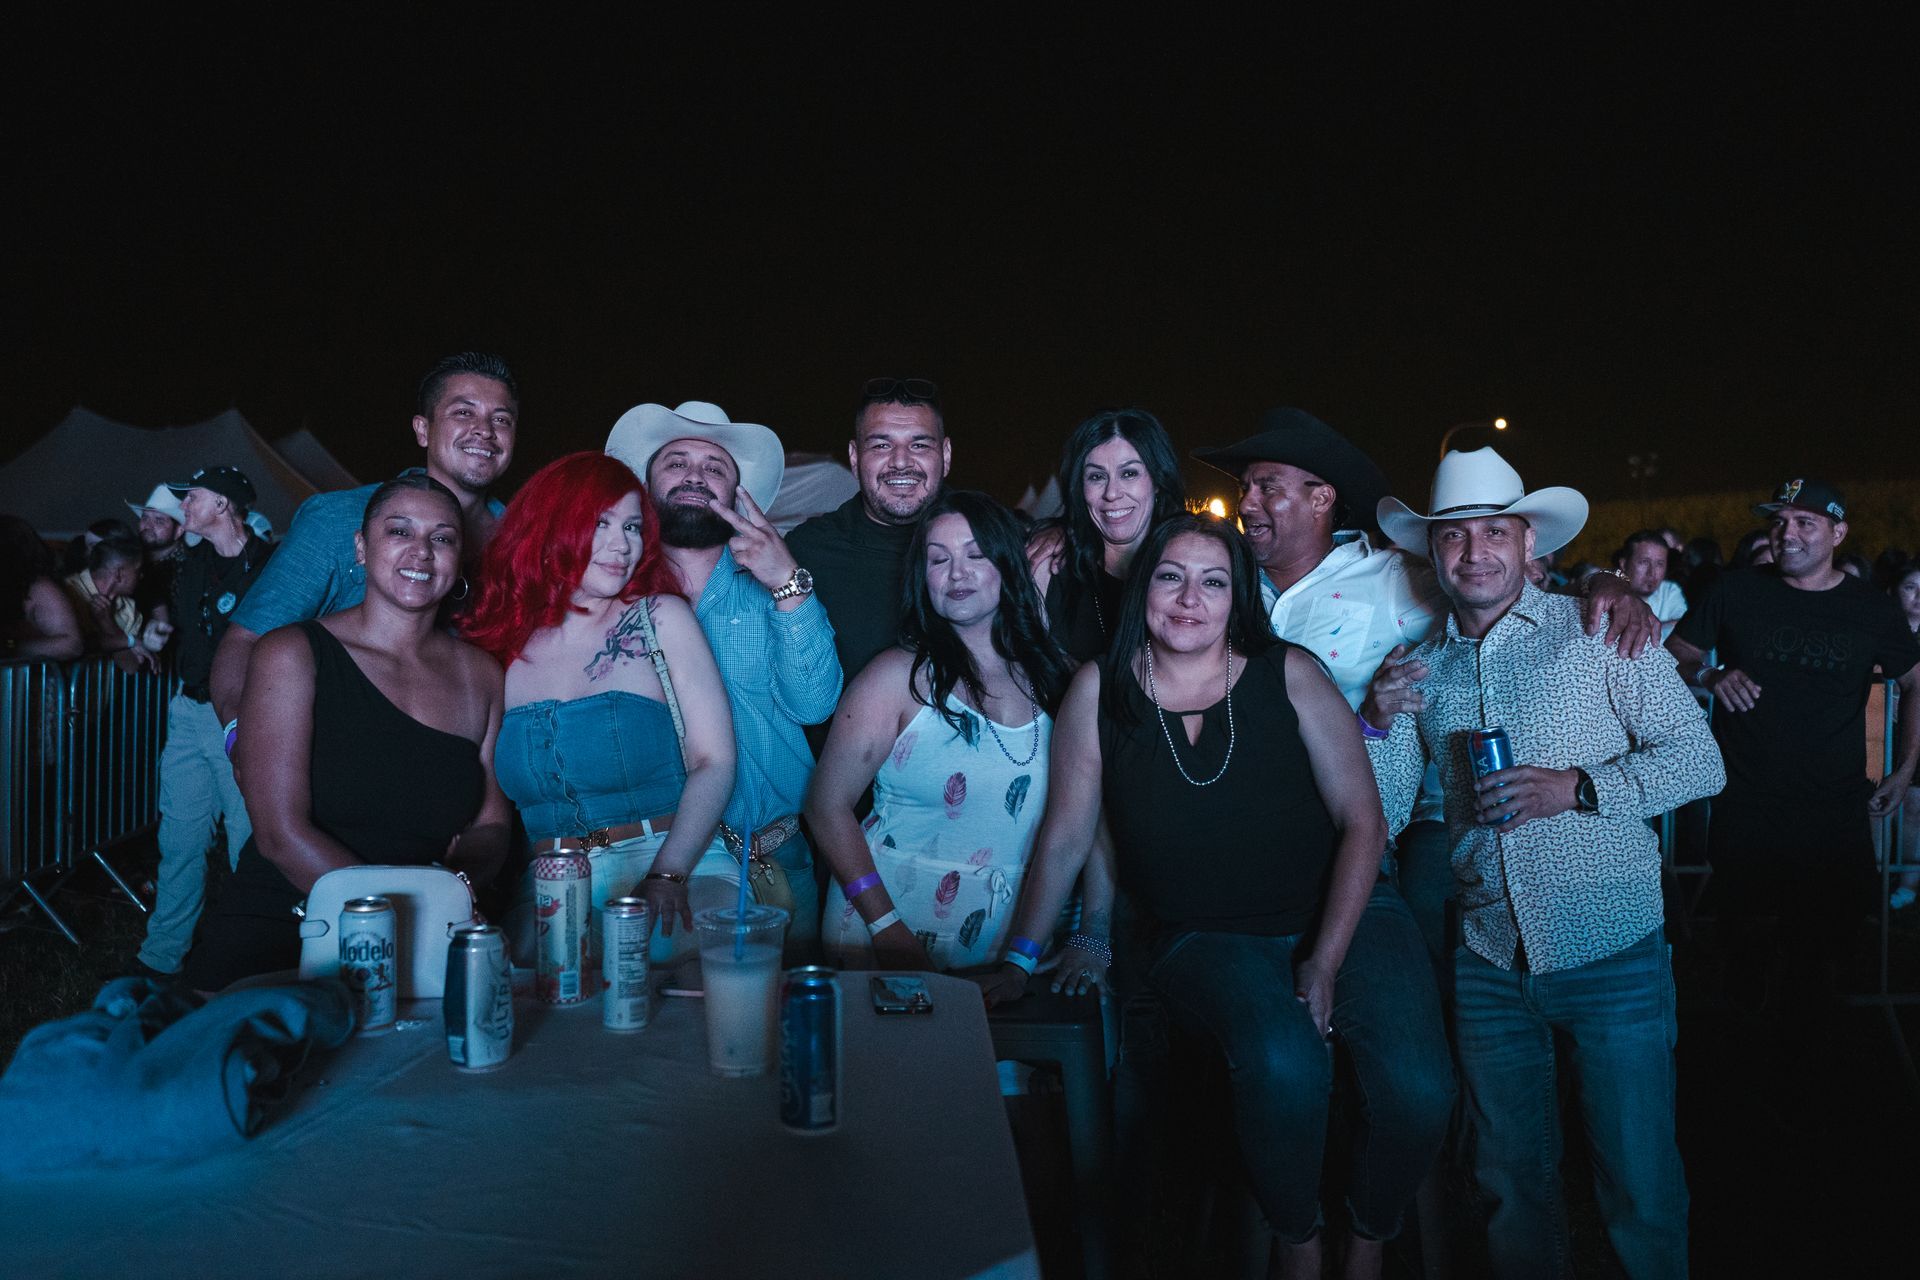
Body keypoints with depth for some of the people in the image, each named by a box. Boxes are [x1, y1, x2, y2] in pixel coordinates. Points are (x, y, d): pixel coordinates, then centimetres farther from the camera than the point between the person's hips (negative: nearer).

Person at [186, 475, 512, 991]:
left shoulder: (481, 674, 10)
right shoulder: (292, 655, -2)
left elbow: (491, 826, 10)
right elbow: (282, 834, -10)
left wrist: (455, 878, -14)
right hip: (273, 943, -3)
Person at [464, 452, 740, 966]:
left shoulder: (660, 619, 4)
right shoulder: (498, 645, 9)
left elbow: (715, 759, -4)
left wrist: (668, 875, -17)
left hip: (680, 861, -1)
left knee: (669, 945, -33)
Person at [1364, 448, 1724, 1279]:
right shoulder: (1419, 666, 6)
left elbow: (1699, 759, -5)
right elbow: (1382, 820, 7)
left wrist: (1578, 788, -19)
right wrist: (1378, 721, -9)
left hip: (1612, 957, -3)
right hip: (1488, 962, 3)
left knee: (1640, 1188, 5)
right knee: (1511, 1180, 15)